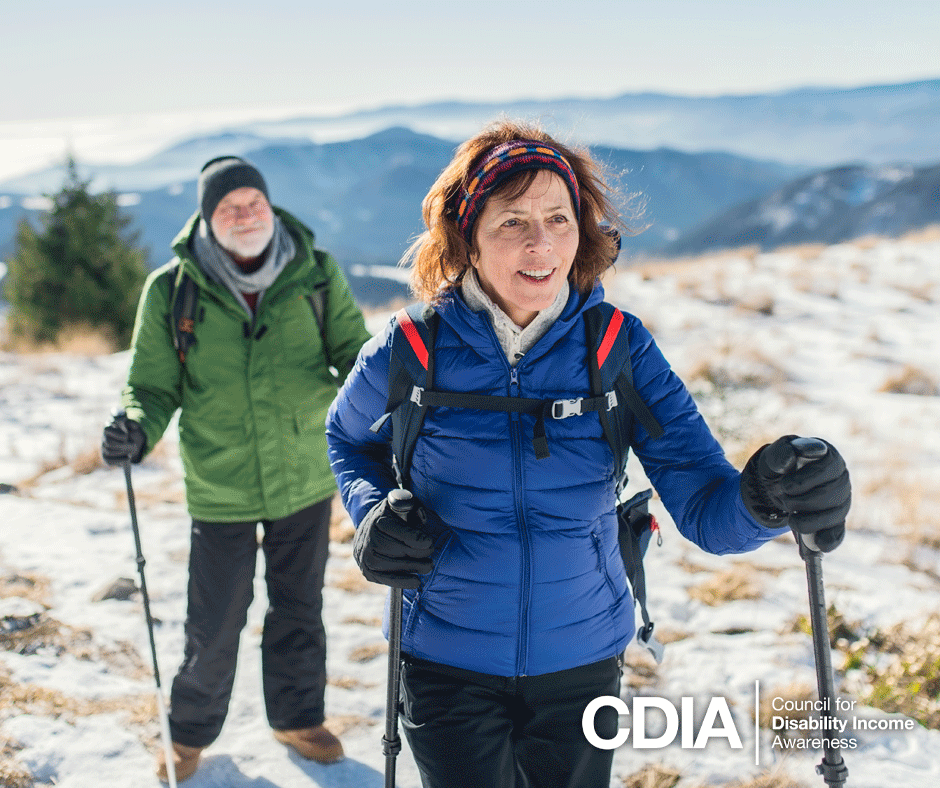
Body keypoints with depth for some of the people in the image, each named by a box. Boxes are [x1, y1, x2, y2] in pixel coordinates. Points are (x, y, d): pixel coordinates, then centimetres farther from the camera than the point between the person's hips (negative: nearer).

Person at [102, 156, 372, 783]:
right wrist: (138, 429, -21)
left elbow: (351, 349, 1)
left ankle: (298, 718, 40)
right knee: (215, 626, 5)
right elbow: (155, 384, 0)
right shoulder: (171, 290, -7)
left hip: (306, 478, 2)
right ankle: (190, 732, 31)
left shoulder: (316, 273, -4)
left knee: (300, 610, 18)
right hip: (220, 489, -2)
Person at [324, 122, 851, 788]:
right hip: (449, 666, -1)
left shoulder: (617, 346, -11)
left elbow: (707, 510, -16)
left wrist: (765, 499, -39)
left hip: (583, 659, 2)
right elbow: (349, 437, 10)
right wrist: (373, 512, -10)